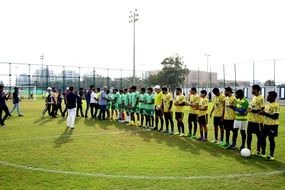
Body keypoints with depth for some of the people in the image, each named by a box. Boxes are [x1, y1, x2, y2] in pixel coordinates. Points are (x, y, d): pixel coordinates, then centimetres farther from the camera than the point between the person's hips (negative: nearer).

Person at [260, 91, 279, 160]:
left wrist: (265, 114, -25)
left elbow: (275, 117, -23)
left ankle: (271, 155, 14)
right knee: (262, 138, 11)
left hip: (273, 125, -9)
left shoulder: (276, 105, -17)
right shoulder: (267, 104, 10)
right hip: (266, 124, 9)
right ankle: (263, 153, 25)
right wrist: (262, 112, 2)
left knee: (271, 140, 1)